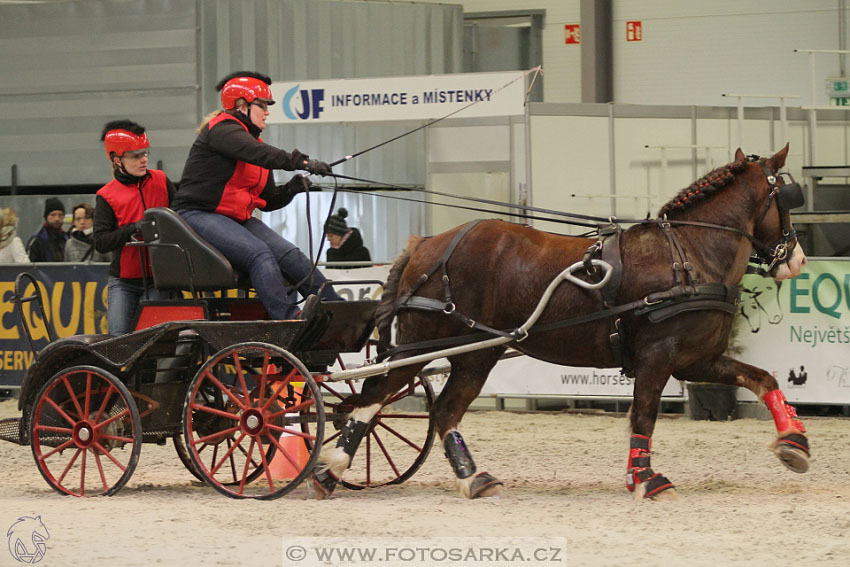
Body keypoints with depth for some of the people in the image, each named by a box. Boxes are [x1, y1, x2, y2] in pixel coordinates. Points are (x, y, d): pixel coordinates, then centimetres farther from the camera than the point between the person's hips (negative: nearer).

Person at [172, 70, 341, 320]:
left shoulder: (252, 139, 20)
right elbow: (257, 154, -28)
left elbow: (268, 201, 19)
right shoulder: (221, 129, -9)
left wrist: (291, 189, -1)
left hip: (238, 219, 9)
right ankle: (288, 319, -39)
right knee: (259, 253, -29)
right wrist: (302, 162, -35)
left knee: (289, 254, -10)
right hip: (199, 215, -9)